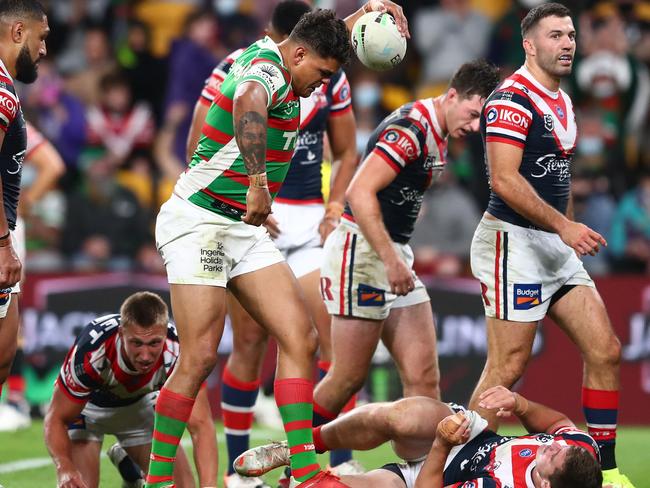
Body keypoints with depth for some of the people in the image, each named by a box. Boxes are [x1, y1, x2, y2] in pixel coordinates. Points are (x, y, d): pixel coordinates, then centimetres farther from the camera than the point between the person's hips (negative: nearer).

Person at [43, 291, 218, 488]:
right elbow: (56, 419, -30)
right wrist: (65, 469, -50)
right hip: (87, 405, -2)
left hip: (141, 402, 2)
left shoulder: (179, 352, -36)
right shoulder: (90, 352, -41)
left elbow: (200, 425, -39)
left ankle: (126, 462, 24)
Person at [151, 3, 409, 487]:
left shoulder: (266, 56, 10)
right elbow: (247, 106, -47)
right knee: (200, 357, -14)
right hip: (200, 223, -10)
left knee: (300, 338, -2)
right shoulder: (266, 73, -19)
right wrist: (259, 183, -55)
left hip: (245, 228, 10)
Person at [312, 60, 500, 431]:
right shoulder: (410, 128, -18)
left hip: (394, 256, 10)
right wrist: (391, 261, -28)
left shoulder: (436, 135, 12)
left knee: (424, 378, 1)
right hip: (362, 250, -10)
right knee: (349, 378, -4)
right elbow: (360, 193, -26)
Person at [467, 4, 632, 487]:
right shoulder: (512, 98, -14)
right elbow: (505, 180, -21)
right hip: (514, 242, -9)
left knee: (605, 350, 3)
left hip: (557, 247, 9)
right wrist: (564, 226, -23)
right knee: (509, 367, -8)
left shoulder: (563, 102, 15)